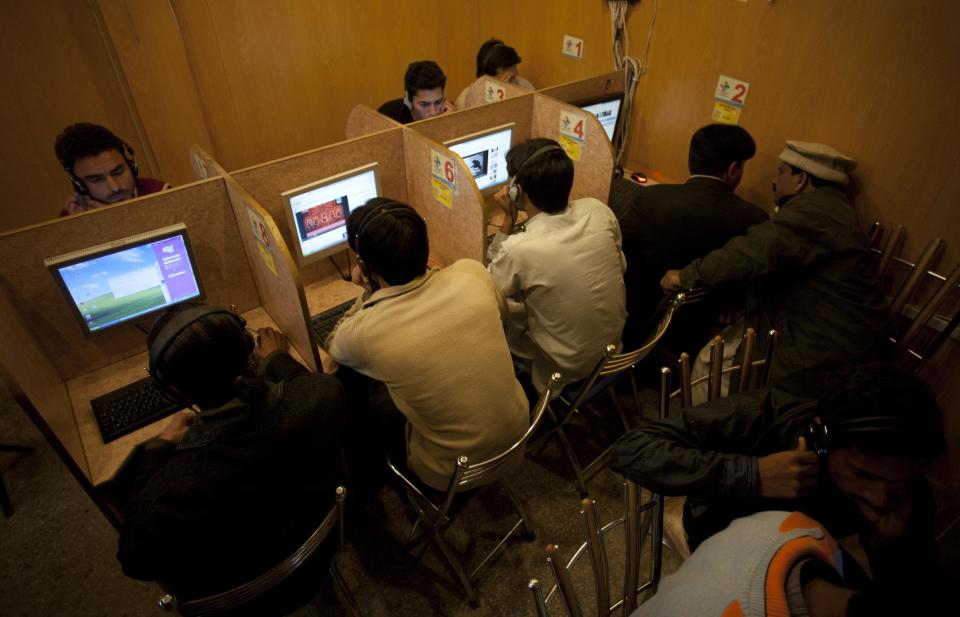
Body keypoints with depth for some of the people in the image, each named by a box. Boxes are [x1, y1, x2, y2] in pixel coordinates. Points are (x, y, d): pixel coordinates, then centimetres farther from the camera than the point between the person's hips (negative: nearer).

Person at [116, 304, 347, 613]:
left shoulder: (172, 489, -39)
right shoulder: (324, 392, -32)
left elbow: (137, 562, -14)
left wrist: (158, 448, -10)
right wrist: (277, 358, 16)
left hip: (245, 599, -2)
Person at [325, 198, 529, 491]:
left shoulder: (363, 333, -27)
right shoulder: (472, 272, -20)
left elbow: (332, 344, 1)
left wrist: (368, 294, 4)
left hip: (454, 472, -4)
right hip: (518, 434, 4)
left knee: (371, 397, 18)